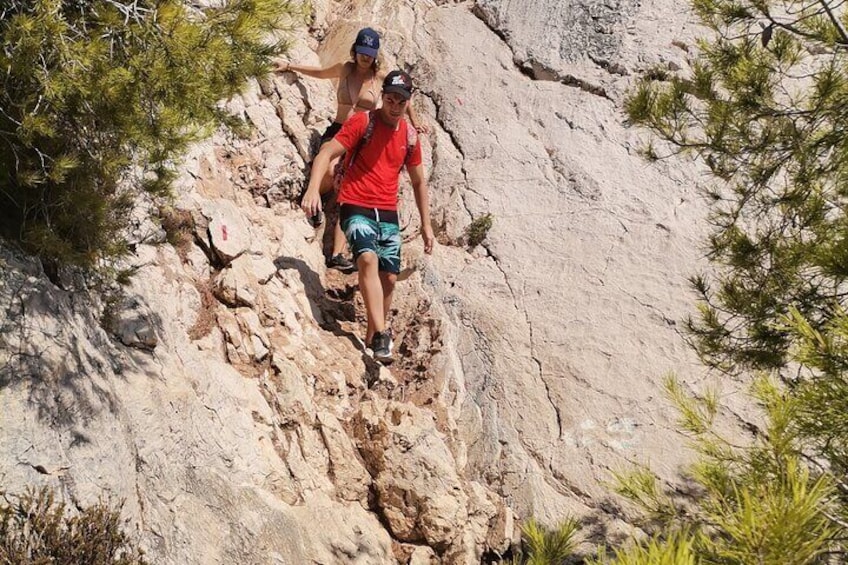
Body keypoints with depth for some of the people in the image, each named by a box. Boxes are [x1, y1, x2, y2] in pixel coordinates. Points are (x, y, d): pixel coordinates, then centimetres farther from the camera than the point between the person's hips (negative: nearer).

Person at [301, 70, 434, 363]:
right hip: (356, 207, -5)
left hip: (388, 213, 5)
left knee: (389, 278, 4)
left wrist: (426, 224, 17)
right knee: (368, 259, -29)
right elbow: (326, 153, -14)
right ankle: (381, 334, -34)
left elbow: (419, 181, 19)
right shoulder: (362, 122, -6)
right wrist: (313, 188, -31)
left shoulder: (409, 135, 9)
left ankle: (372, 339, 22)